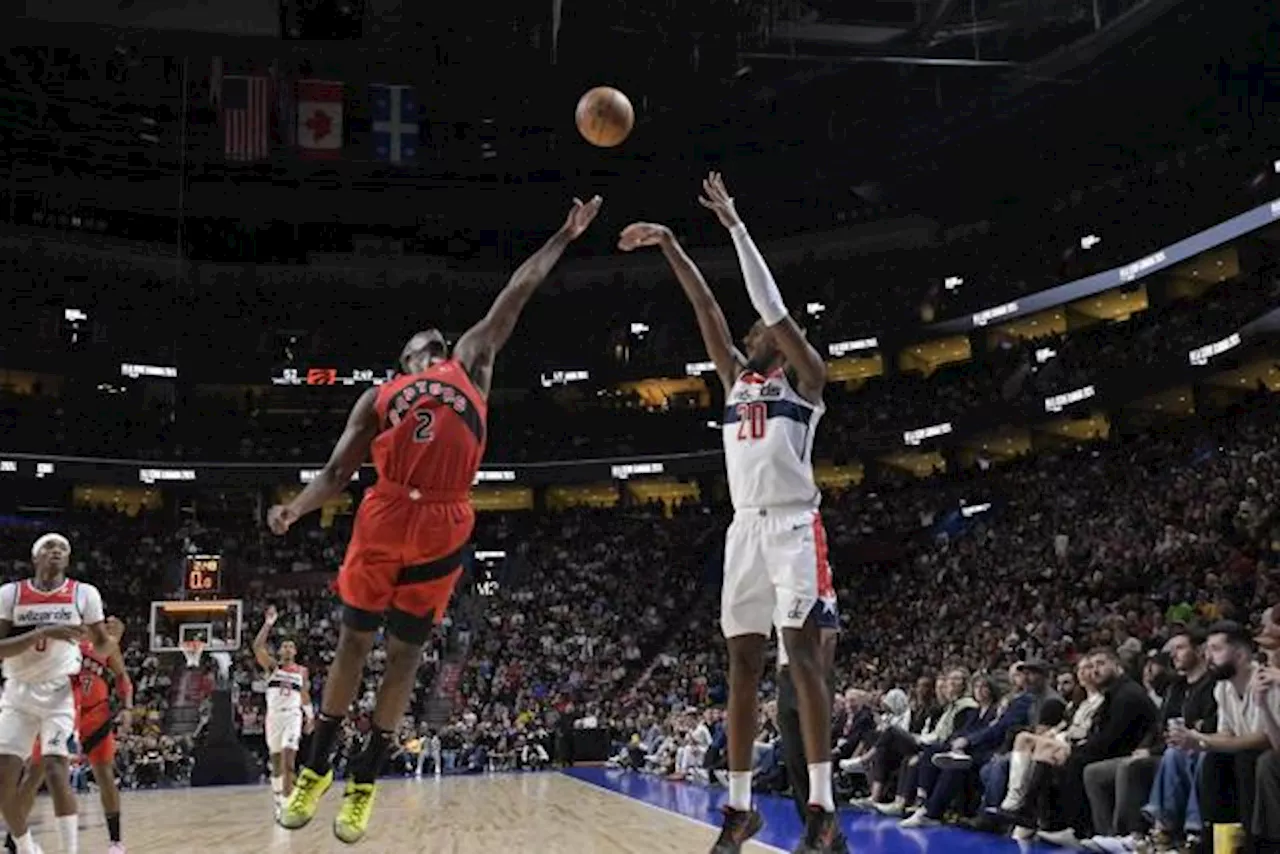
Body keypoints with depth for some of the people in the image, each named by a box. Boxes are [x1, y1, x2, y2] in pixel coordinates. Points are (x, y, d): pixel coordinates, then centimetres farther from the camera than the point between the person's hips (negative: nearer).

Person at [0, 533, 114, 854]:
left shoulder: (84, 594, -4)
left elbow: (102, 646, 4)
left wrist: (112, 638, -18)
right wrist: (44, 633, -24)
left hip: (60, 692, -2)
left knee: (56, 769, -20)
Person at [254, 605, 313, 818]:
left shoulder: (302, 671, 11)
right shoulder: (272, 666, 6)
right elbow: (257, 647, -11)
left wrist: (310, 717, 13)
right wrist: (268, 624, -18)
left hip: (293, 715, -1)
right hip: (274, 715, 1)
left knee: (288, 760, -15)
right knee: (276, 760, 7)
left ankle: (288, 801, -17)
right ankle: (277, 799, 20)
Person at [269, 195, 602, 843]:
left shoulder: (470, 364, 22)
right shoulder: (379, 397, 20)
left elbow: (515, 295, 24)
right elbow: (336, 473, 14)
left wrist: (563, 238, 27)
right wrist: (295, 508, -5)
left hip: (442, 527, 0)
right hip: (383, 520, 0)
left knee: (405, 654, 7)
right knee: (353, 642, 8)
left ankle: (364, 781, 17)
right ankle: (316, 769, 21)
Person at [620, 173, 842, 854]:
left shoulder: (805, 377, 5)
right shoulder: (737, 379, 20)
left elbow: (772, 306, -5)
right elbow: (707, 308, 16)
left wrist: (733, 224, -5)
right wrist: (668, 245, 12)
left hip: (794, 525, -6)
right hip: (745, 527, 6)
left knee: (802, 652, -12)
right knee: (742, 660, 4)